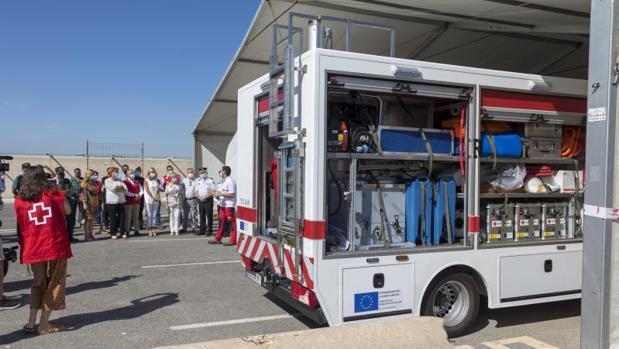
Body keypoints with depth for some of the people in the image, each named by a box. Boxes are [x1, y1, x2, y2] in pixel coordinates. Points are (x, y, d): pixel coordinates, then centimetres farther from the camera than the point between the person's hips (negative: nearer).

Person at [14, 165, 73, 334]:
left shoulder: (19, 201, 3)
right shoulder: (53, 195, -2)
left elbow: (21, 228, 9)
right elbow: (67, 211, 13)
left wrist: (23, 251, 17)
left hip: (33, 249, 3)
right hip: (56, 246, -3)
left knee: (38, 284, 20)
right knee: (54, 284, 10)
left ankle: (31, 322, 14)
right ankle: (44, 324, 10)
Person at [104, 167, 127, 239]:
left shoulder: (119, 181, 15)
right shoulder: (107, 181, 2)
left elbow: (126, 189, 5)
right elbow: (112, 188, -14)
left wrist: (120, 188, -12)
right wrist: (121, 188, -1)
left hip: (121, 201, 4)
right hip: (112, 202, -4)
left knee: (122, 217, 3)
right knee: (113, 218, -2)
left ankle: (123, 232, 10)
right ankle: (113, 233, 6)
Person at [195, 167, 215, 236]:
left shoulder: (210, 180, -3)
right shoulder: (198, 181, 14)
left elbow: (213, 191, -8)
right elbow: (196, 191, 13)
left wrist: (206, 197, -16)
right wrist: (199, 197, -5)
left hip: (208, 200, -5)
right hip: (200, 200, 5)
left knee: (209, 216, -2)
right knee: (202, 216, 9)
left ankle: (209, 231, 3)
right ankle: (202, 230, 15)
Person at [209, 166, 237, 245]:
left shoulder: (230, 181, -14)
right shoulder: (224, 181, 16)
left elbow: (232, 194, -20)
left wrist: (221, 193, -16)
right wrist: (218, 194, 6)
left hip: (229, 205, -10)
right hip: (223, 204, 10)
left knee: (231, 222, -3)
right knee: (222, 222, 13)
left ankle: (233, 240, 2)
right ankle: (218, 238, 19)